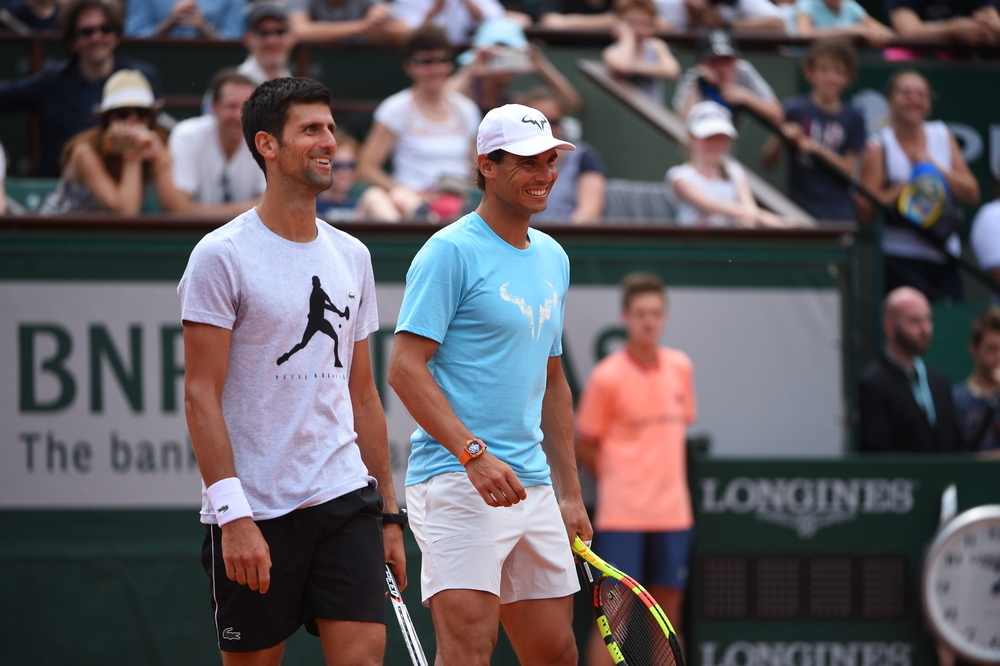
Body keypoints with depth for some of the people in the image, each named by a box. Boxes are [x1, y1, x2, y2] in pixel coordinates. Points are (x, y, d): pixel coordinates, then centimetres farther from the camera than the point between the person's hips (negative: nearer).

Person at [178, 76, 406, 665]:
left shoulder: (352, 258, 13)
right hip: (254, 511, -5)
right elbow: (201, 396, -10)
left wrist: (388, 513, 15)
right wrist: (234, 516, -19)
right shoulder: (222, 256, -6)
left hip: (346, 503, 5)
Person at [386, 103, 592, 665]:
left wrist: (571, 493, 21)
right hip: (456, 485, -8)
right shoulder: (451, 252, -7)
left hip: (532, 488, 8)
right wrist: (474, 454, -23)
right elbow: (406, 368, -13)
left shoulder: (553, 259, 17)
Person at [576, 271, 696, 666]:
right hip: (621, 516, -5)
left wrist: (665, 478, 12)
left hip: (672, 513, 5)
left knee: (668, 613, 9)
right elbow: (584, 446, -2)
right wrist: (616, 481, 1)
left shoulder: (681, 367, 6)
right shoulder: (607, 377, -9)